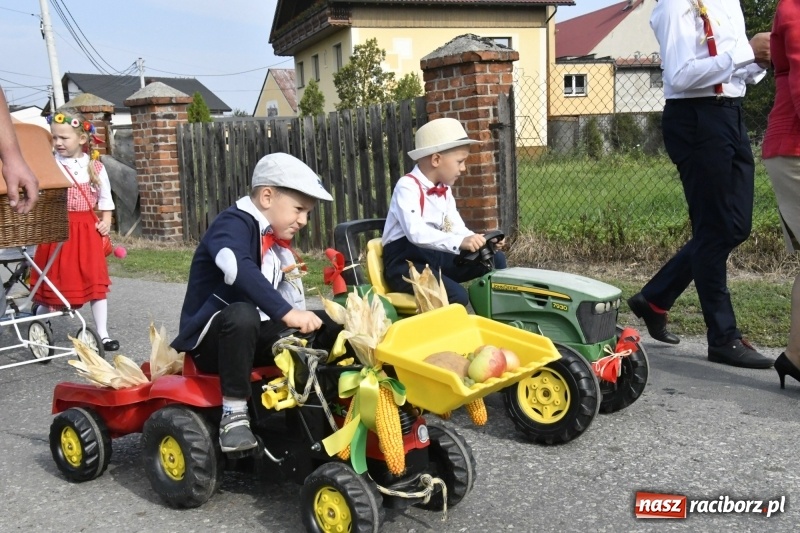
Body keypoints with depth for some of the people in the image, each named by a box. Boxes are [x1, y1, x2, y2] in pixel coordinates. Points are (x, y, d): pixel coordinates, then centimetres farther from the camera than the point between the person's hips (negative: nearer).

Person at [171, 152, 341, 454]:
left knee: (328, 323, 1)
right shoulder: (234, 223, -17)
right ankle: (234, 414, -30)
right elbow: (240, 270, -39)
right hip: (211, 338, -8)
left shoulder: (276, 240, 10)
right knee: (242, 314, -40)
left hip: (254, 336, 8)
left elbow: (288, 296, 7)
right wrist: (286, 313, -44)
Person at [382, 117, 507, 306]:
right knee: (457, 297, -30)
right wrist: (459, 242, -43)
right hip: (405, 263, -8)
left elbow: (456, 228, 6)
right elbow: (416, 232, -33)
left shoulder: (444, 189, 10)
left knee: (495, 258, 0)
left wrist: (475, 240, -15)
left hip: (435, 257, 8)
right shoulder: (408, 186, -17)